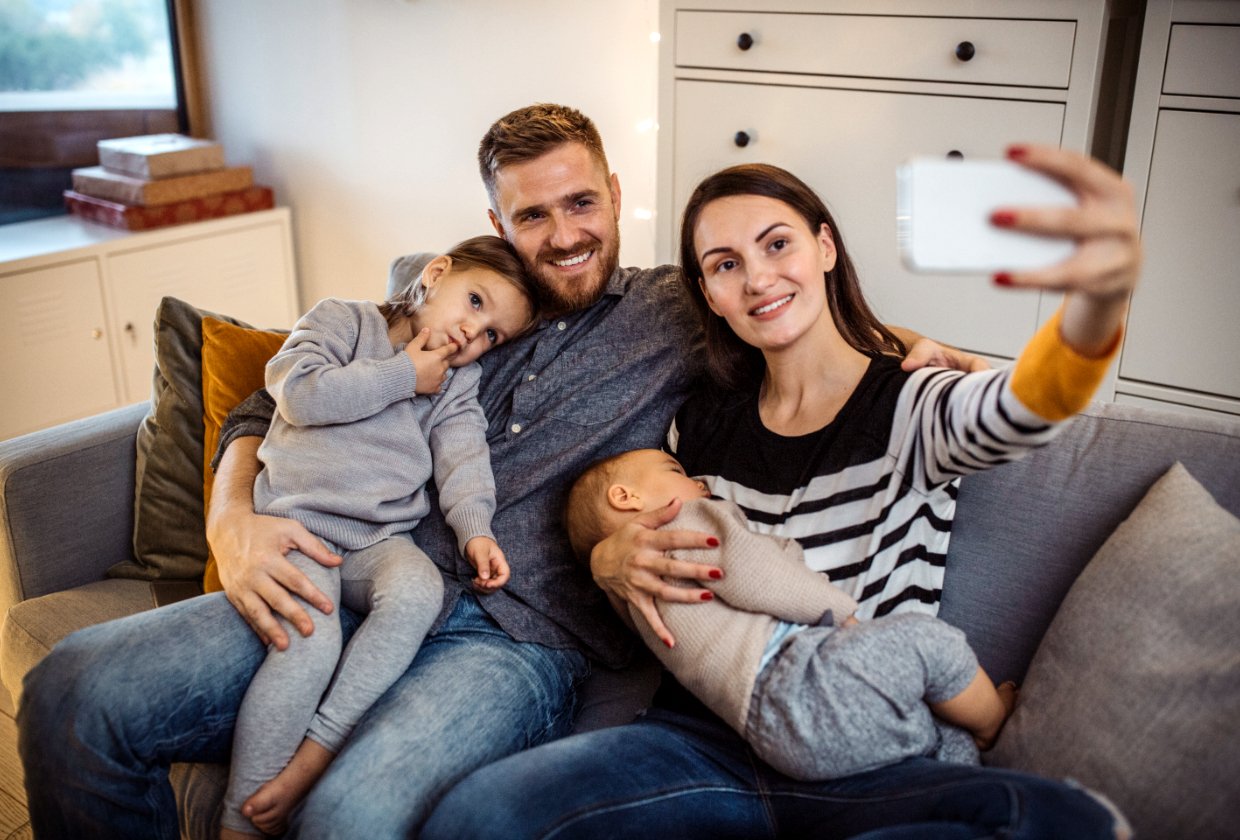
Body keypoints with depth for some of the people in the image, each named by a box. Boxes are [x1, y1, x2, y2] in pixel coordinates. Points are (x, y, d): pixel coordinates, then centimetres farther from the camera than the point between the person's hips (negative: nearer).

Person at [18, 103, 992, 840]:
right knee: (75, 689, -14)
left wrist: (898, 347, -10)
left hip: (524, 637, -3)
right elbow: (271, 410, 18)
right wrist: (232, 519, -1)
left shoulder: (679, 310, 12)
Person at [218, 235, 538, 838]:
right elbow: (298, 392, -10)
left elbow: (463, 455, 2)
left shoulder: (458, 382, 18)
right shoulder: (342, 319, 7)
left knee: (418, 592, -31)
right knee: (311, 642, -28)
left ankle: (315, 756, -24)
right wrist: (403, 375, -6)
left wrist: (475, 529, -17)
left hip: (381, 539, 4)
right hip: (298, 527, -3)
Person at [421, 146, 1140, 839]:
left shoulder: (912, 407, -3)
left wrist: (1097, 305, -52)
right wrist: (610, 564, -4)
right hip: (704, 736, 2)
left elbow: (1016, 410, -28)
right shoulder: (703, 425, 9)